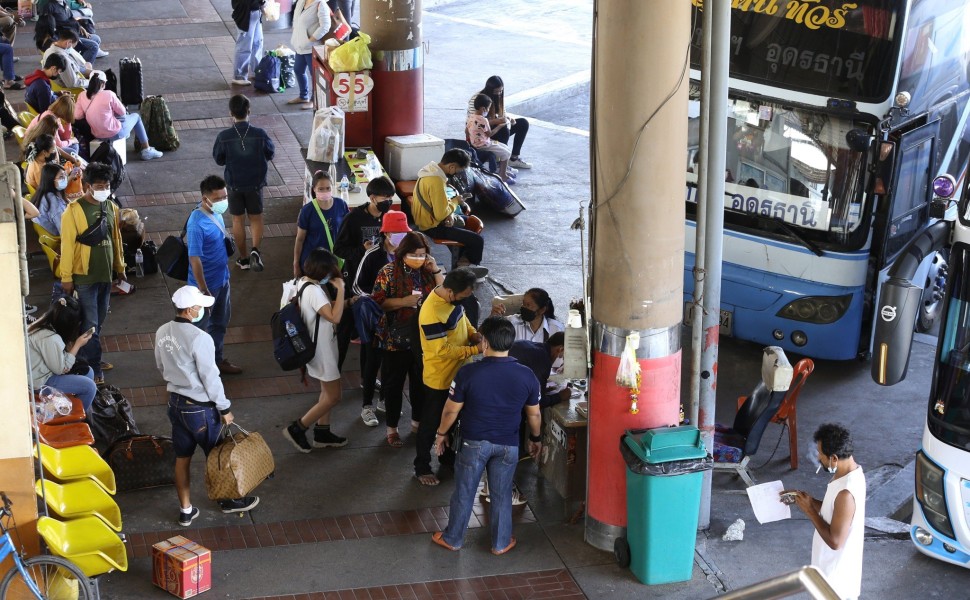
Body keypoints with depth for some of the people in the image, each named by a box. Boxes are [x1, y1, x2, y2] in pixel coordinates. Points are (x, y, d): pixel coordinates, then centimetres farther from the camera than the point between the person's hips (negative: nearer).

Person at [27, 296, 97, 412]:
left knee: (88, 371, 12)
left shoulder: (43, 325, 0)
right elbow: (61, 369, -20)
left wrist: (74, 342, -4)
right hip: (40, 382, -10)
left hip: (42, 371, 10)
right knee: (89, 386, -11)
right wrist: (78, 345, -15)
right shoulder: (50, 338, -29)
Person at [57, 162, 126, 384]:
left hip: (106, 274, 6)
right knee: (90, 324, -2)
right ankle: (93, 368, 7)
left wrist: (120, 267, 16)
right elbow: (67, 245, -14)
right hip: (84, 277, -6)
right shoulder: (73, 211, -16)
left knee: (98, 322, 16)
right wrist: (66, 277, -13)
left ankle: (89, 359, 30)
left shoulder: (110, 207, 4)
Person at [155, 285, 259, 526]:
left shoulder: (162, 333, -3)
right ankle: (228, 500, 33)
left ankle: (186, 510, 25)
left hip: (175, 402, 7)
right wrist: (225, 408, -11)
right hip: (200, 407, -7)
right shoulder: (199, 338, -26)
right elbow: (210, 377, -21)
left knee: (182, 458, 16)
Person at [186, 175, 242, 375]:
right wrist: (203, 290, -24)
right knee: (199, 326, 8)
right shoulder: (197, 223, -29)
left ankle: (217, 360, 41)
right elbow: (194, 259, -27)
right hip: (207, 284, -9)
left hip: (222, 279, 9)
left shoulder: (216, 213, -2)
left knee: (220, 322, 23)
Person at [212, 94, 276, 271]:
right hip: (255, 183, 0)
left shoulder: (224, 137, -17)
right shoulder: (259, 134, -17)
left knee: (238, 220, 14)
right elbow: (270, 154, 0)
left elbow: (219, 160, -2)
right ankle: (255, 250, -7)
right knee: (256, 218, 15)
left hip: (234, 184, 0)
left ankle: (243, 258, 22)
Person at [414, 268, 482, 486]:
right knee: (431, 423, 10)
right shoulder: (431, 313, -34)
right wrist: (475, 350, -28)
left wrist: (473, 333, -7)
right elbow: (443, 350, -31)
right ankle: (422, 467, 27)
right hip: (439, 377, -8)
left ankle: (447, 455, 45)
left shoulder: (453, 298, -8)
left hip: (457, 372, 8)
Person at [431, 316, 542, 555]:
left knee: (464, 492, 15)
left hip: (474, 443, -2)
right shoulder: (526, 376, -13)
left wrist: (441, 433, 8)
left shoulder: (468, 373, -21)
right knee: (502, 495, 18)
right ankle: (501, 543, 30)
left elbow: (451, 410, -10)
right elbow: (534, 414, 0)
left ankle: (452, 539, 31)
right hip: (508, 445, 2)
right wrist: (535, 438, 18)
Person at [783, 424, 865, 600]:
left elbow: (835, 541, -29)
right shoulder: (850, 471, -4)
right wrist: (808, 499, 1)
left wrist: (809, 510, -21)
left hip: (837, 572, -9)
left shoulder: (846, 493, -34)